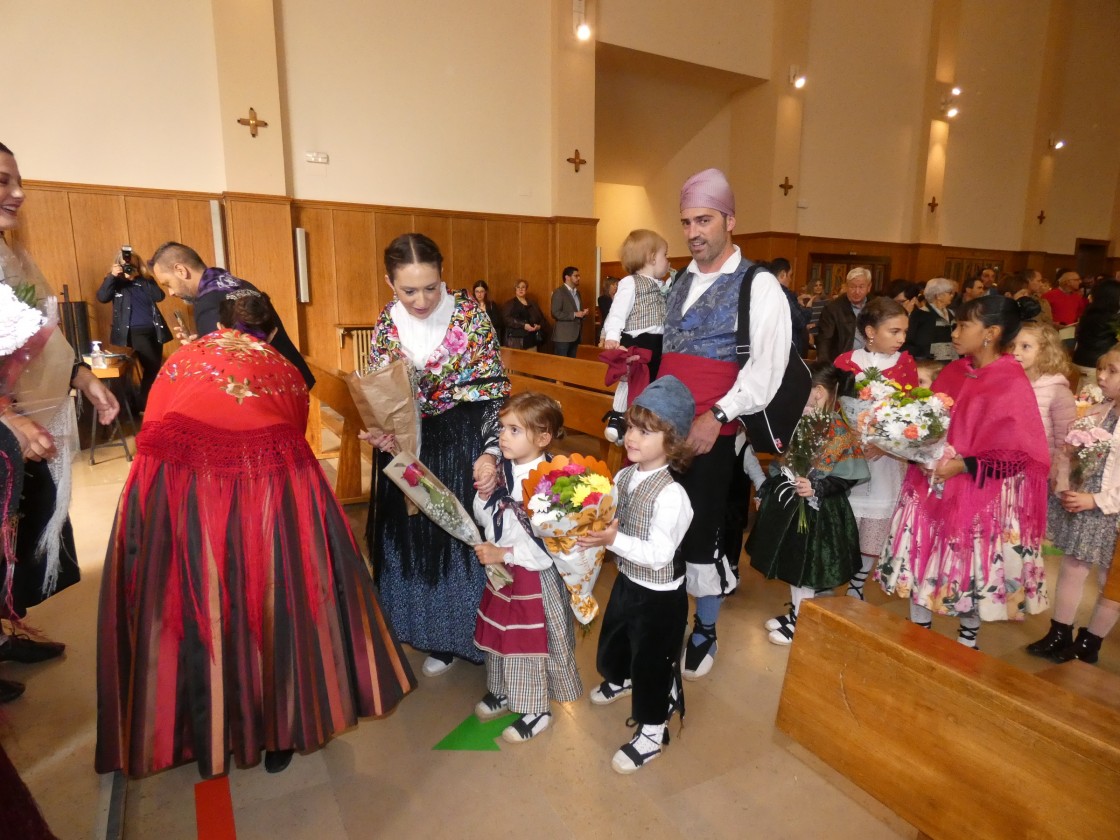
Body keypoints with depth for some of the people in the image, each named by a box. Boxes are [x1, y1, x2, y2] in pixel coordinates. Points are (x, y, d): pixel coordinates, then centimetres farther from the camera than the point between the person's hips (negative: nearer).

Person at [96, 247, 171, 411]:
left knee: (156, 368, 7)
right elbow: (102, 297, -11)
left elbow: (159, 296, -6)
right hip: (135, 332, -4)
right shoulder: (115, 281, 5)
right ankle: (143, 405, 4)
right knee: (152, 367, -10)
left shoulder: (145, 280, 11)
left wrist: (140, 278, -11)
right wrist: (112, 276, -18)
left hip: (154, 329, 4)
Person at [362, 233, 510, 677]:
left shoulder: (471, 314, -10)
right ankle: (440, 638, 34)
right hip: (409, 449, 4)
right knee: (416, 541, 12)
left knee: (468, 537, 5)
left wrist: (490, 452, -21)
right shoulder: (385, 324, 0)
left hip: (465, 445, -3)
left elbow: (494, 391, -11)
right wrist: (380, 433, -13)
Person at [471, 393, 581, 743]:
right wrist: (484, 494, -11)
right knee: (499, 632, 23)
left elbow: (548, 546, -26)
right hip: (501, 570, 7)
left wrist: (502, 554, -23)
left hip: (536, 575, -7)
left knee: (532, 641, 10)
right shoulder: (502, 469, -3)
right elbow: (486, 520, 8)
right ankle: (502, 691, 48)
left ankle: (536, 711, 33)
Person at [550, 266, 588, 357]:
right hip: (563, 336, -8)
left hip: (575, 335, 8)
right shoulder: (559, 292, -9)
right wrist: (574, 314, -18)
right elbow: (555, 313, -17)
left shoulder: (577, 292, 17)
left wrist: (583, 312, 3)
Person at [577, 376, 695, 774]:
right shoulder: (624, 476, -6)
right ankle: (619, 679, 62)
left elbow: (659, 555, -30)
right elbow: (611, 521, 5)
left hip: (659, 595, -8)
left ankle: (652, 730, 34)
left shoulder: (670, 494, -29)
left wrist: (613, 540, -35)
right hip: (627, 581, 8)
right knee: (611, 640, 30)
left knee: (652, 661, 11)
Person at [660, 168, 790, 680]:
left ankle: (705, 632, 26)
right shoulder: (678, 283, 15)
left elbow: (766, 367, -14)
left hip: (713, 435, -5)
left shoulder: (759, 286, -5)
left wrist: (717, 416, -22)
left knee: (705, 532, 5)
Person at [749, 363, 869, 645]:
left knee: (805, 567, 4)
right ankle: (794, 612, 35)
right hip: (790, 503, 7)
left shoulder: (840, 433, -17)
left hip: (816, 511, -7)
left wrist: (816, 488, -28)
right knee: (793, 563, 18)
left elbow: (846, 478, -17)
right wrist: (770, 485, 12)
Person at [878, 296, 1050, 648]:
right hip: (932, 485, 6)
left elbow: (1025, 456, -17)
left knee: (973, 567, 11)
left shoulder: (1013, 385, -16)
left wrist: (964, 466, -23)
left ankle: (967, 640, 36)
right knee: (923, 557, 13)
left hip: (980, 497, -6)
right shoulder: (953, 372, 2)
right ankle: (919, 632, 32)